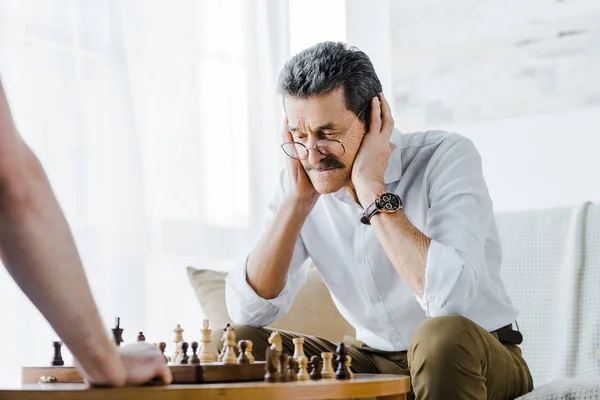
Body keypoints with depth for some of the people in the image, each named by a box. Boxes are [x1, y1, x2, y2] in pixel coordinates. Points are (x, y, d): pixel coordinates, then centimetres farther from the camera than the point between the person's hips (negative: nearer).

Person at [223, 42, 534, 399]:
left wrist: (373, 189, -28)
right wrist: (298, 197, -17)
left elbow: (451, 298, -35)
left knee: (443, 336, -37)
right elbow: (248, 312, -11)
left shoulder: (447, 156, -19)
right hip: (373, 361, 4)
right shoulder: (304, 180, -3)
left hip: (477, 358, -4)